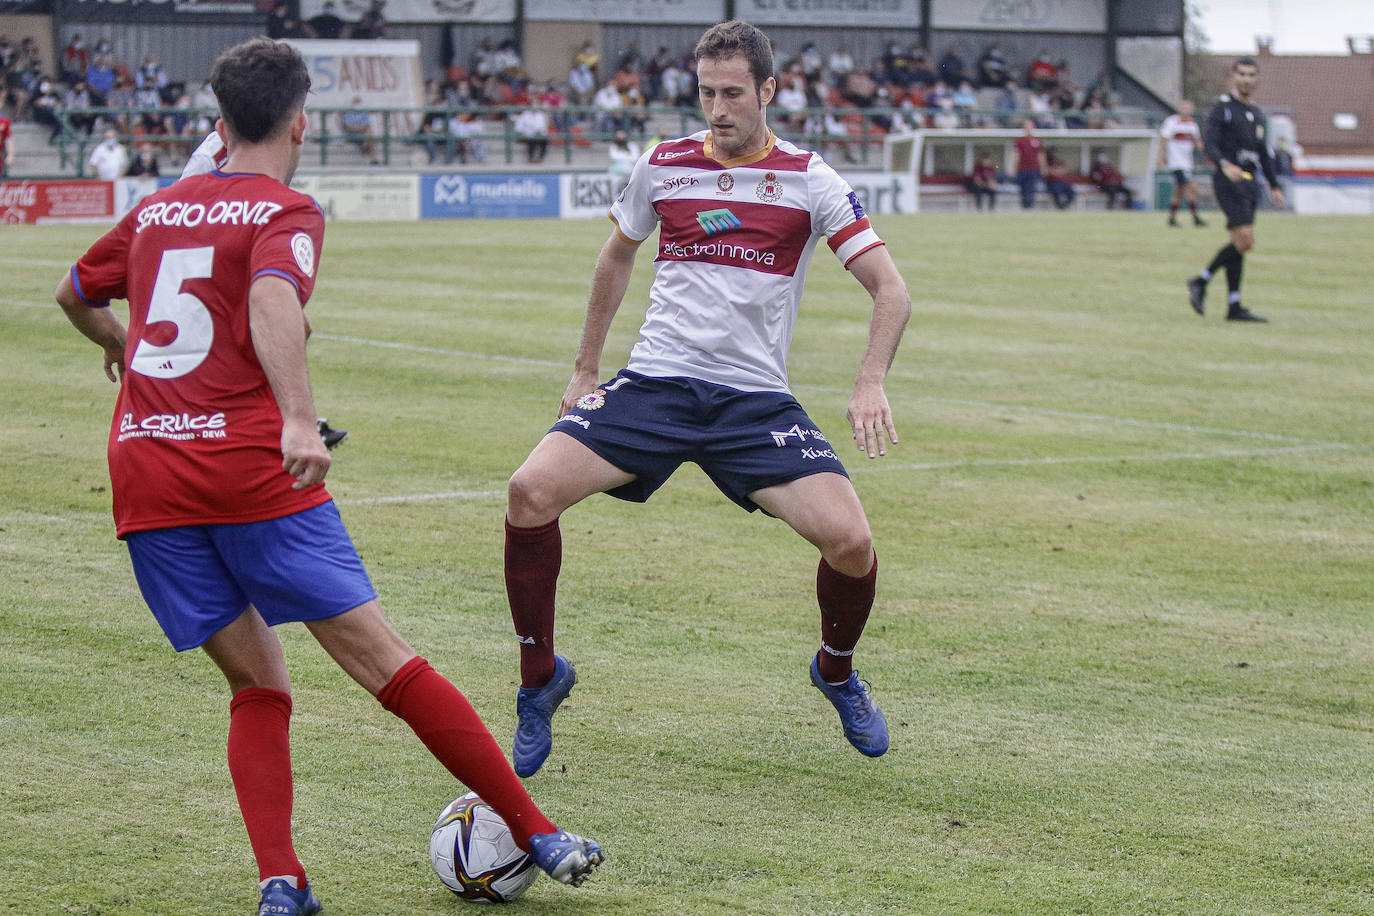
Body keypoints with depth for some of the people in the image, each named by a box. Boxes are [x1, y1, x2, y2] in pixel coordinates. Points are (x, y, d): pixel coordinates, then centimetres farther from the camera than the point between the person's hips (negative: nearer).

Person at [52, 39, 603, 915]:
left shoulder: (157, 210, 18)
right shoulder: (286, 211, 0)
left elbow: (75, 294, 34)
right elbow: (272, 300, -21)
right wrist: (300, 417, -33)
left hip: (142, 468, 6)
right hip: (248, 466, -6)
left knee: (257, 686, 13)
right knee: (383, 659, -3)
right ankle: (536, 833, 1)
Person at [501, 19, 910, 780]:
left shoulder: (808, 180, -1)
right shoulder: (662, 165, 6)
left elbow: (890, 292, -1)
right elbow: (617, 258, 24)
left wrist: (870, 383, -16)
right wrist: (585, 368, 22)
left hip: (755, 398, -1)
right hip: (653, 382, 1)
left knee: (850, 540, -19)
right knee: (530, 493, -21)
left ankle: (836, 671, 16)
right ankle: (541, 677, 1)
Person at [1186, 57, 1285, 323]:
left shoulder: (1256, 114, 19)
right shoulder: (1222, 108, -5)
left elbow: (1263, 153, 26)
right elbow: (1209, 144, -15)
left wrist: (1274, 186, 22)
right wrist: (1226, 165, -32)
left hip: (1250, 183, 8)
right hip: (1229, 182, -8)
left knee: (1240, 244, 5)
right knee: (1244, 240, -16)